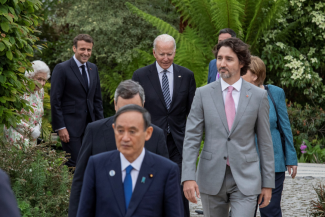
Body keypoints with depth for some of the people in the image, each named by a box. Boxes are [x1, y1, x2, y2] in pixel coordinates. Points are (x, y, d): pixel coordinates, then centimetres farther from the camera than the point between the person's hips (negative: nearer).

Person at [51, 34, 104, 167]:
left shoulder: (93, 69, 13)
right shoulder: (62, 69, -7)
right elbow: (55, 100, -9)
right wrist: (60, 127, -13)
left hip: (90, 124, 6)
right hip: (70, 125, -6)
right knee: (74, 163, -10)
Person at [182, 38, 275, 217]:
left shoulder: (258, 96, 1)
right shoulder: (203, 94, 2)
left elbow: (265, 141, 5)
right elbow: (191, 138, -2)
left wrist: (268, 182, 3)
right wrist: (188, 177, -13)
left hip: (245, 181, -1)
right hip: (211, 179, 1)